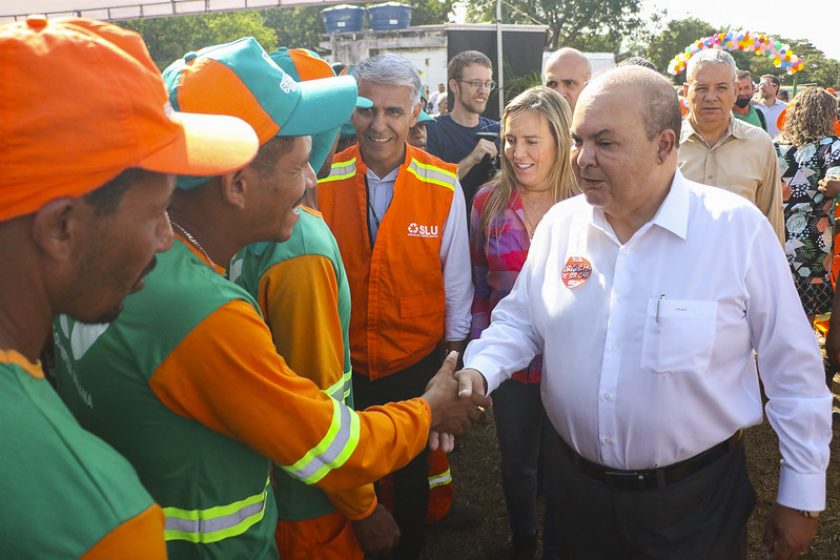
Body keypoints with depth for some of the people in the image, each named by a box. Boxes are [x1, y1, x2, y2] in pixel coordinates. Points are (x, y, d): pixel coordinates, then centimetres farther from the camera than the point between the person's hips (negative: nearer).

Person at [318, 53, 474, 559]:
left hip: (418, 363, 0)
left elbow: (456, 277, -2)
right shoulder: (323, 182, -10)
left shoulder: (444, 186, -10)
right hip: (344, 363, 0)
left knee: (413, 473, 19)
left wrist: (454, 348, 3)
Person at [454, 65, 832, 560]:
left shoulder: (738, 228, -15)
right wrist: (479, 370, -14)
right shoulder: (560, 223, -4)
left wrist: (803, 496, -3)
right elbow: (519, 320, 7)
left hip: (697, 499, -3)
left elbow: (793, 369, -9)